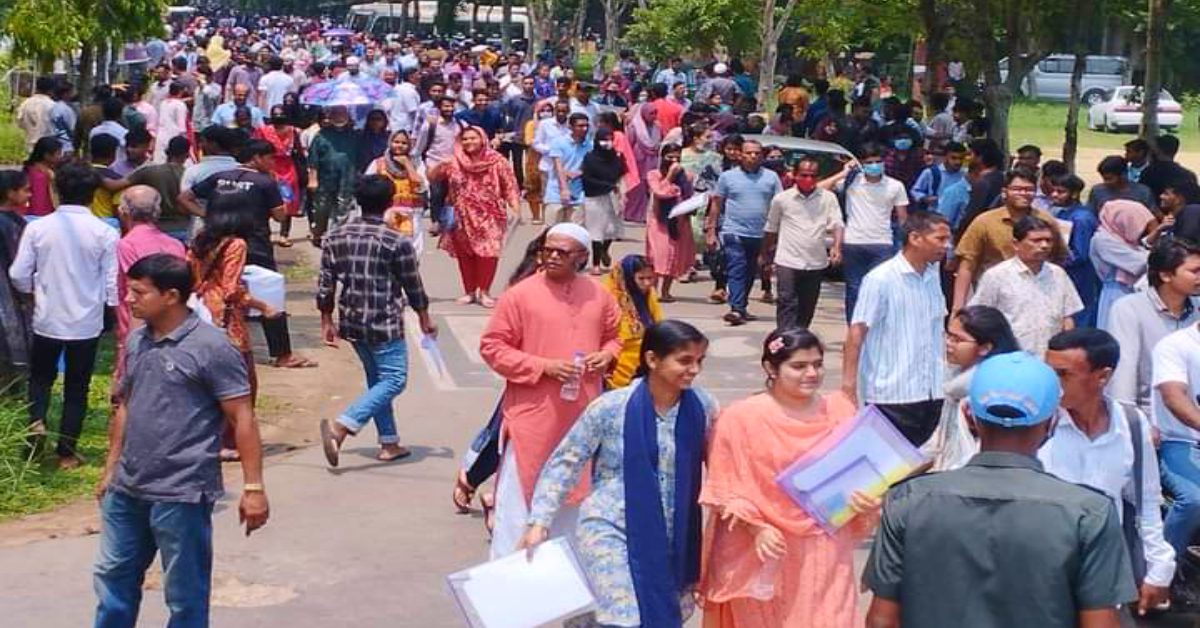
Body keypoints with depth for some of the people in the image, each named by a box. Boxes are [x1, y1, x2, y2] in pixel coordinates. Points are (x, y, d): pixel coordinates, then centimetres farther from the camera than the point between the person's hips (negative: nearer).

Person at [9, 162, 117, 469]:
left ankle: (36, 420, -5)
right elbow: (112, 283, -7)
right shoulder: (105, 233, -10)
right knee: (76, 387, 11)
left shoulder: (38, 228, -8)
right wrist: (114, 314, 10)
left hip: (48, 319, 1)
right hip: (87, 322, 0)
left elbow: (18, 275, -4)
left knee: (41, 375, 21)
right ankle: (66, 452, 14)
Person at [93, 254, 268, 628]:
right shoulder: (137, 342, 8)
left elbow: (242, 419, -13)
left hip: (182, 495, -7)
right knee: (113, 576, 18)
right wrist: (110, 470, 20)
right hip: (127, 489, 7)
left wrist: (253, 488, -16)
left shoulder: (210, 347, -14)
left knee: (185, 596, 5)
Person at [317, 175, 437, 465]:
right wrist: (424, 319, 11)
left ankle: (389, 443, 20)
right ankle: (341, 426, -18)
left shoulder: (336, 237, 2)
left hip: (351, 322, 6)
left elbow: (325, 284, 4)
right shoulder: (396, 242, -12)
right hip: (384, 324, -6)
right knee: (394, 380, -2)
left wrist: (327, 321, 14)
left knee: (376, 380, 18)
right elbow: (413, 286, -3)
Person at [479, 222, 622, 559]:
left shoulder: (599, 295, 6)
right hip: (532, 417, -5)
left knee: (573, 492, 16)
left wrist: (607, 355, -3)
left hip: (582, 417, 5)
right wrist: (544, 367, -16)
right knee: (521, 492, -1)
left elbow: (614, 336, 21)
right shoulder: (520, 295, -8)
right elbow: (492, 347, -7)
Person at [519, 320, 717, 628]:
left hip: (669, 539, 4)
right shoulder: (611, 407, -14)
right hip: (610, 530, -4)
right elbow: (565, 462, -6)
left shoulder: (702, 406, -4)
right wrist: (540, 520, -10)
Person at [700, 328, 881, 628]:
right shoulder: (741, 418, -10)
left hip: (825, 550, 2)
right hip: (767, 550, -2)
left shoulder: (840, 411, 1)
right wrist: (757, 528, -20)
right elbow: (728, 490, -8)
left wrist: (865, 501, -11)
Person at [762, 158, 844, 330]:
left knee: (807, 307, 12)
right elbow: (770, 229, 13)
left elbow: (837, 224, -5)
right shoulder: (782, 199, 1)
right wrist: (766, 256, 18)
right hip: (788, 261, -2)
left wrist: (836, 247, -23)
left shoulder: (828, 198, 2)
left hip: (816, 263, 2)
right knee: (787, 303, -13)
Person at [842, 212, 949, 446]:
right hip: (892, 394, -6)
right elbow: (857, 332, -13)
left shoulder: (932, 277, 9)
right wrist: (849, 383, -17)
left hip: (930, 392, 7)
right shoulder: (880, 280, -11)